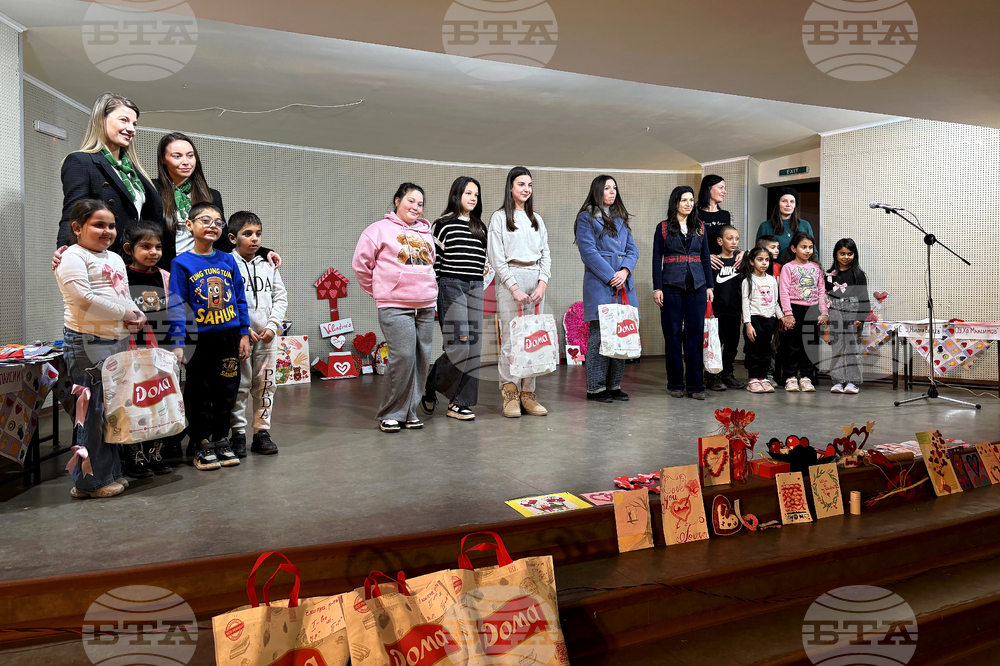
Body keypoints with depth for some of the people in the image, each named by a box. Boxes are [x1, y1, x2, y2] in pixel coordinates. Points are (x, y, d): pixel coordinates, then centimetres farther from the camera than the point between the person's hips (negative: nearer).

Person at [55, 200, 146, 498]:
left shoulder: (115, 259, 20)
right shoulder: (73, 256, -6)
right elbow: (83, 298, -18)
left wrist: (137, 317, 2)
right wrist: (123, 313, -12)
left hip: (118, 341, 8)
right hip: (88, 343, -8)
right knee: (94, 411, -5)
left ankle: (111, 471, 24)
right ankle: (90, 481, 6)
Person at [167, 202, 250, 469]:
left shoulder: (228, 260, 6)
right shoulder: (182, 263, -4)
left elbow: (240, 300, 10)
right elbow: (176, 305, -7)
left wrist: (244, 334, 7)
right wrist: (178, 342, -12)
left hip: (229, 337, 4)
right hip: (200, 339, -4)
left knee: (226, 392, 12)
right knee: (199, 394, 6)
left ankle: (221, 440, 27)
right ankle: (200, 445, 19)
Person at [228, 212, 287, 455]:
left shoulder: (268, 266, 11)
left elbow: (281, 297, 10)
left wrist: (272, 325, -2)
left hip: (267, 335, 4)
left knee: (265, 384, 7)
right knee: (239, 385, 2)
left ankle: (262, 431, 17)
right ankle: (238, 433, 13)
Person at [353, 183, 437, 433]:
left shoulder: (426, 232, 17)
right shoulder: (380, 229, 0)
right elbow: (361, 264, 0)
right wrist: (379, 291, 5)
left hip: (426, 306, 6)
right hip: (395, 307, -6)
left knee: (422, 358, 4)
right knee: (403, 356, -14)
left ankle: (410, 412, 16)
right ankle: (390, 414, 1)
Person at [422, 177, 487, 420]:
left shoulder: (480, 227, 16)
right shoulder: (444, 224, -1)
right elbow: (433, 261, -3)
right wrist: (431, 293, -6)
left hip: (475, 288, 6)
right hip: (451, 287, -6)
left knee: (473, 347, 1)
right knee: (458, 346, -14)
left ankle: (460, 403, 9)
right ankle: (430, 387, 11)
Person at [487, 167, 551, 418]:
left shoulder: (537, 219, 19)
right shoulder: (499, 217, 4)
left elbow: (545, 254, 14)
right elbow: (497, 257, -4)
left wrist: (542, 283, -2)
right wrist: (515, 288, -12)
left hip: (536, 281, 5)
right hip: (510, 279, -5)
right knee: (511, 339, -7)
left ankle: (528, 393, 7)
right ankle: (510, 394, 0)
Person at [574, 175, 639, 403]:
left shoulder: (621, 218, 21)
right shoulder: (586, 218, 1)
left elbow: (633, 249, 15)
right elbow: (589, 252, -8)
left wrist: (625, 271, -4)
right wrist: (611, 277, -12)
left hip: (624, 284, 6)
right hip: (599, 284, -6)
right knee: (600, 334, -7)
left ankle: (614, 385, 14)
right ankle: (596, 387, 1)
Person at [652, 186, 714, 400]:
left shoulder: (699, 228, 12)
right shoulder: (663, 227, 3)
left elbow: (705, 258, 13)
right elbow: (657, 259, 0)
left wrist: (709, 286, 7)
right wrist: (657, 288, -8)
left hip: (696, 286, 3)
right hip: (671, 286, -2)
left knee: (695, 334, 0)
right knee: (673, 334, 1)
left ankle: (695, 385, 6)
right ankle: (675, 384, 12)